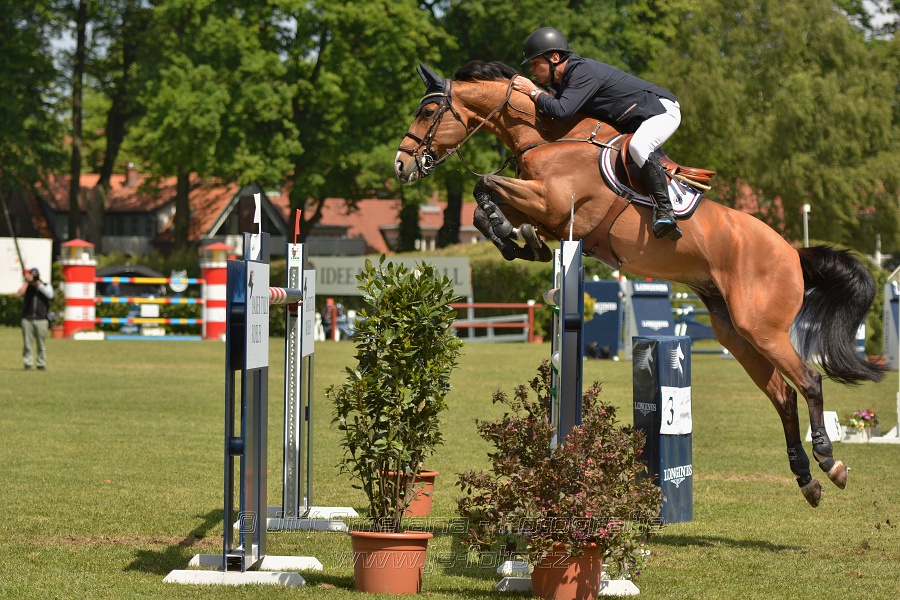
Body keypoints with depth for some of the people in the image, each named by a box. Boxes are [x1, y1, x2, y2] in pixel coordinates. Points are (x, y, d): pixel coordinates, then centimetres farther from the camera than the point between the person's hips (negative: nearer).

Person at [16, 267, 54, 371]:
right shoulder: (26, 286, 10)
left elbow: (50, 295, -11)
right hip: (27, 319, 1)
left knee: (41, 344, 1)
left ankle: (41, 364, 8)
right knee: (28, 343, 0)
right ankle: (28, 363, 4)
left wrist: (38, 284, -12)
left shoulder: (46, 286, 9)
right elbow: (19, 294, -7)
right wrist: (27, 282, -6)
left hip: (41, 319, -1)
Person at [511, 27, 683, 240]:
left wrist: (534, 92, -21)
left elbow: (562, 111, -36)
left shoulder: (584, 72, -26)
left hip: (662, 109, -11)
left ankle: (665, 210, -34)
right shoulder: (562, 80, 5)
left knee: (638, 147, -37)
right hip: (632, 123, 11)